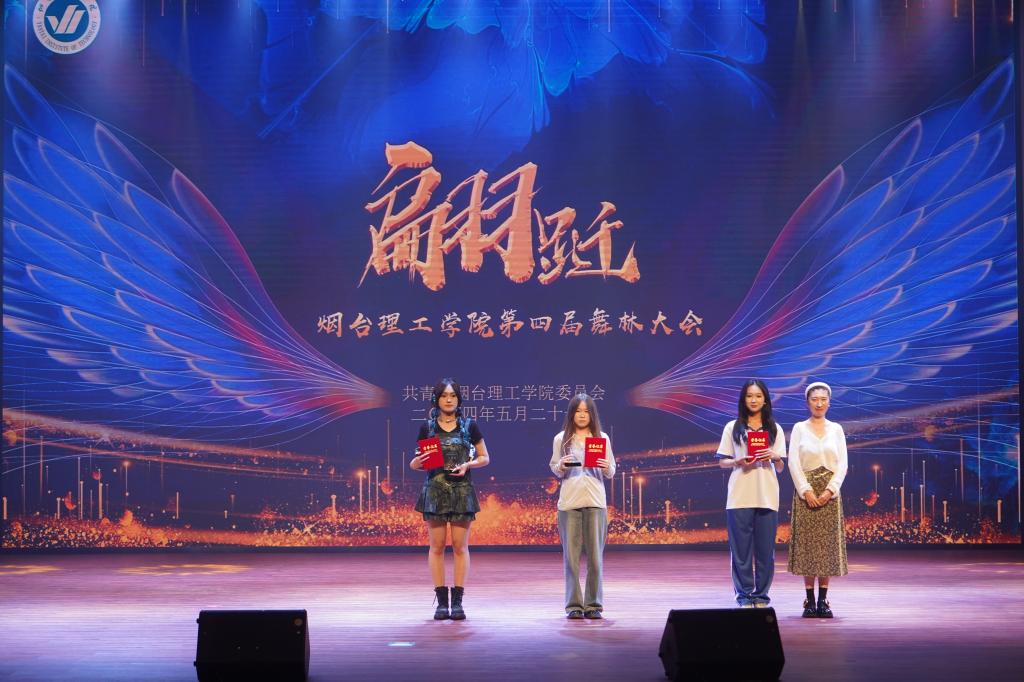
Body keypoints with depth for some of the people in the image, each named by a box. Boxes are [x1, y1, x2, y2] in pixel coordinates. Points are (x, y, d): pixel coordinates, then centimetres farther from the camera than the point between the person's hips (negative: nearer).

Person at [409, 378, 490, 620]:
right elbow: (416, 463, 11)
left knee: (460, 546, -1)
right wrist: (418, 462, -12)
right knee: (437, 545, 0)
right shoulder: (427, 428, 6)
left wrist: (467, 464, -9)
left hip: (462, 490, -1)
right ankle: (441, 602, 4)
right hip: (434, 489, 1)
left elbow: (485, 458, 9)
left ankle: (457, 601, 2)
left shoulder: (469, 426, 4)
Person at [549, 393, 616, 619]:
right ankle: (573, 605, 4)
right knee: (571, 556, -1)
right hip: (569, 502, 0)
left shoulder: (602, 438, 9)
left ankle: (593, 605, 5)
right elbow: (554, 469, 11)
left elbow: (611, 473, 10)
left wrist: (606, 468, -12)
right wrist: (561, 466, -10)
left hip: (595, 501, 0)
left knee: (595, 556, -1)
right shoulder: (561, 439, 8)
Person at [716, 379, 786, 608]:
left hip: (767, 497, 1)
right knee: (741, 548, -2)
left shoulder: (775, 429, 12)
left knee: (765, 549, 0)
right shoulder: (733, 428, 8)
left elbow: (780, 468, 11)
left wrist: (774, 458, -11)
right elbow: (722, 461, 8)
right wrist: (739, 462, -12)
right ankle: (744, 595, 5)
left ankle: (761, 595, 8)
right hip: (739, 497, -1)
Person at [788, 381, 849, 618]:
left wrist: (830, 490, -9)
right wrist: (807, 491, -13)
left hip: (829, 492, 1)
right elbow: (793, 463, -3)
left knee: (828, 543, -1)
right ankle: (810, 600, 0)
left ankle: (823, 600, 3)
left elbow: (842, 464, 4)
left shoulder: (836, 429, 9)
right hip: (806, 491, -1)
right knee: (807, 543, -3)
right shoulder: (799, 429, 4)